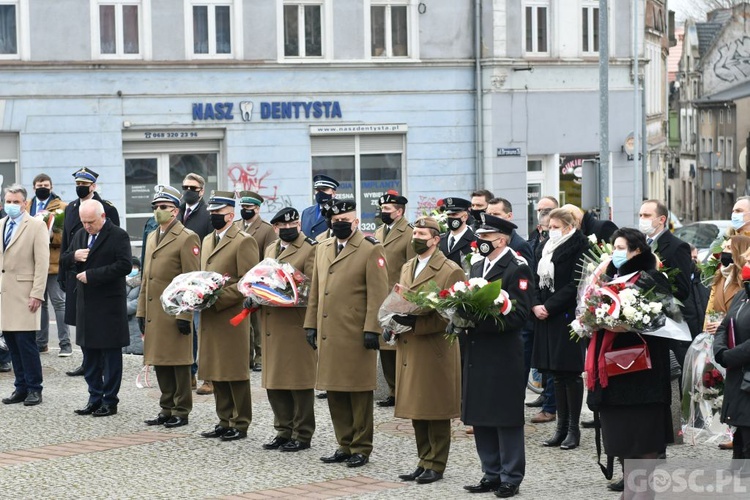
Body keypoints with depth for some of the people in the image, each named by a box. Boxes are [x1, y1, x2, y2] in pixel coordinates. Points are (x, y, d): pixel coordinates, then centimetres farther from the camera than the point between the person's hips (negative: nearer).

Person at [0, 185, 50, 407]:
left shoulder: (36, 226, -2)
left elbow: (42, 263, -7)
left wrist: (37, 295, -13)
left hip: (24, 293, -5)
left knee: (25, 341, -7)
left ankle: (34, 389, 2)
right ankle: (21, 387, 13)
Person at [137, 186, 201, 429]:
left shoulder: (187, 238, -8)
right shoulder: (152, 237, 17)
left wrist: (185, 315, -16)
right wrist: (142, 311, 15)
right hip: (154, 313, 8)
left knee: (179, 363, 0)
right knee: (160, 363, 11)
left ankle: (181, 411, 7)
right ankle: (166, 409, 19)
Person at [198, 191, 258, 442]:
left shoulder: (244, 242, -8)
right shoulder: (207, 241, 18)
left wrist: (218, 299, -19)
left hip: (231, 317, -8)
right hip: (209, 318, 8)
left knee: (235, 372, -2)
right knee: (216, 373, 11)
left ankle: (240, 424, 5)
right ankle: (225, 421, 19)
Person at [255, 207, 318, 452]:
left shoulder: (310, 249, -5)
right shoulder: (270, 249, 18)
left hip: (296, 325, -7)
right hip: (272, 327, 7)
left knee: (299, 382, -2)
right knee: (274, 382, 10)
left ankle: (302, 435, 6)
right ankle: (284, 432, 20)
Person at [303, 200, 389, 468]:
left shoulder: (371, 250, -4)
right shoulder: (323, 249, 16)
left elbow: (378, 293, -9)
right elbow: (315, 290, 20)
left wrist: (372, 329, -15)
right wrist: (311, 324, 15)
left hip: (355, 335, -6)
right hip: (328, 333, 6)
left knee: (359, 393, 0)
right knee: (335, 392, 10)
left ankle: (361, 448, 8)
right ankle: (345, 445, 19)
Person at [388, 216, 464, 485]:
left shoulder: (451, 271, -8)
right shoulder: (406, 268, 16)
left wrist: (416, 323, -20)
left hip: (435, 350, -7)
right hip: (409, 350, 7)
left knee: (435, 412, 0)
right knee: (416, 411, 10)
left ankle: (436, 465, 8)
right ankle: (424, 461, 19)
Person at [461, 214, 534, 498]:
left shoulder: (517, 270, -10)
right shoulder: (477, 268, 15)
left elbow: (518, 315, -17)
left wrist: (480, 321, -22)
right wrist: (464, 318, -1)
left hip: (503, 357, -8)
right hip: (477, 356, 8)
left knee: (506, 419, 0)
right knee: (481, 419, 10)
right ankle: (492, 475, 20)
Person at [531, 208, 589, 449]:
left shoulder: (578, 248, -8)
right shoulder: (548, 248, 15)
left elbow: (574, 286, -14)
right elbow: (538, 280, 13)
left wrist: (549, 307, -16)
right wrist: (536, 305, -4)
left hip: (568, 318, -7)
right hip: (546, 318, 7)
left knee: (570, 373, -3)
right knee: (557, 374, 10)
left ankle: (573, 428, 3)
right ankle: (562, 427, 15)